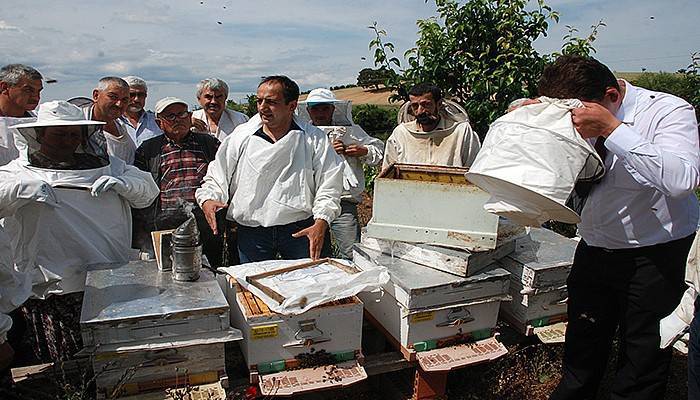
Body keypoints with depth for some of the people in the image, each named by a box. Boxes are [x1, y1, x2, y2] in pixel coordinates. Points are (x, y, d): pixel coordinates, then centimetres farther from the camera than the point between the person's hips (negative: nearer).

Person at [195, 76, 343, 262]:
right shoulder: (240, 137, 6)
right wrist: (208, 199, -10)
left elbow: (329, 186, -2)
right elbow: (216, 178, 11)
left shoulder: (314, 139, 1)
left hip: (303, 230, -1)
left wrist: (321, 223, -15)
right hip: (251, 232, 2)